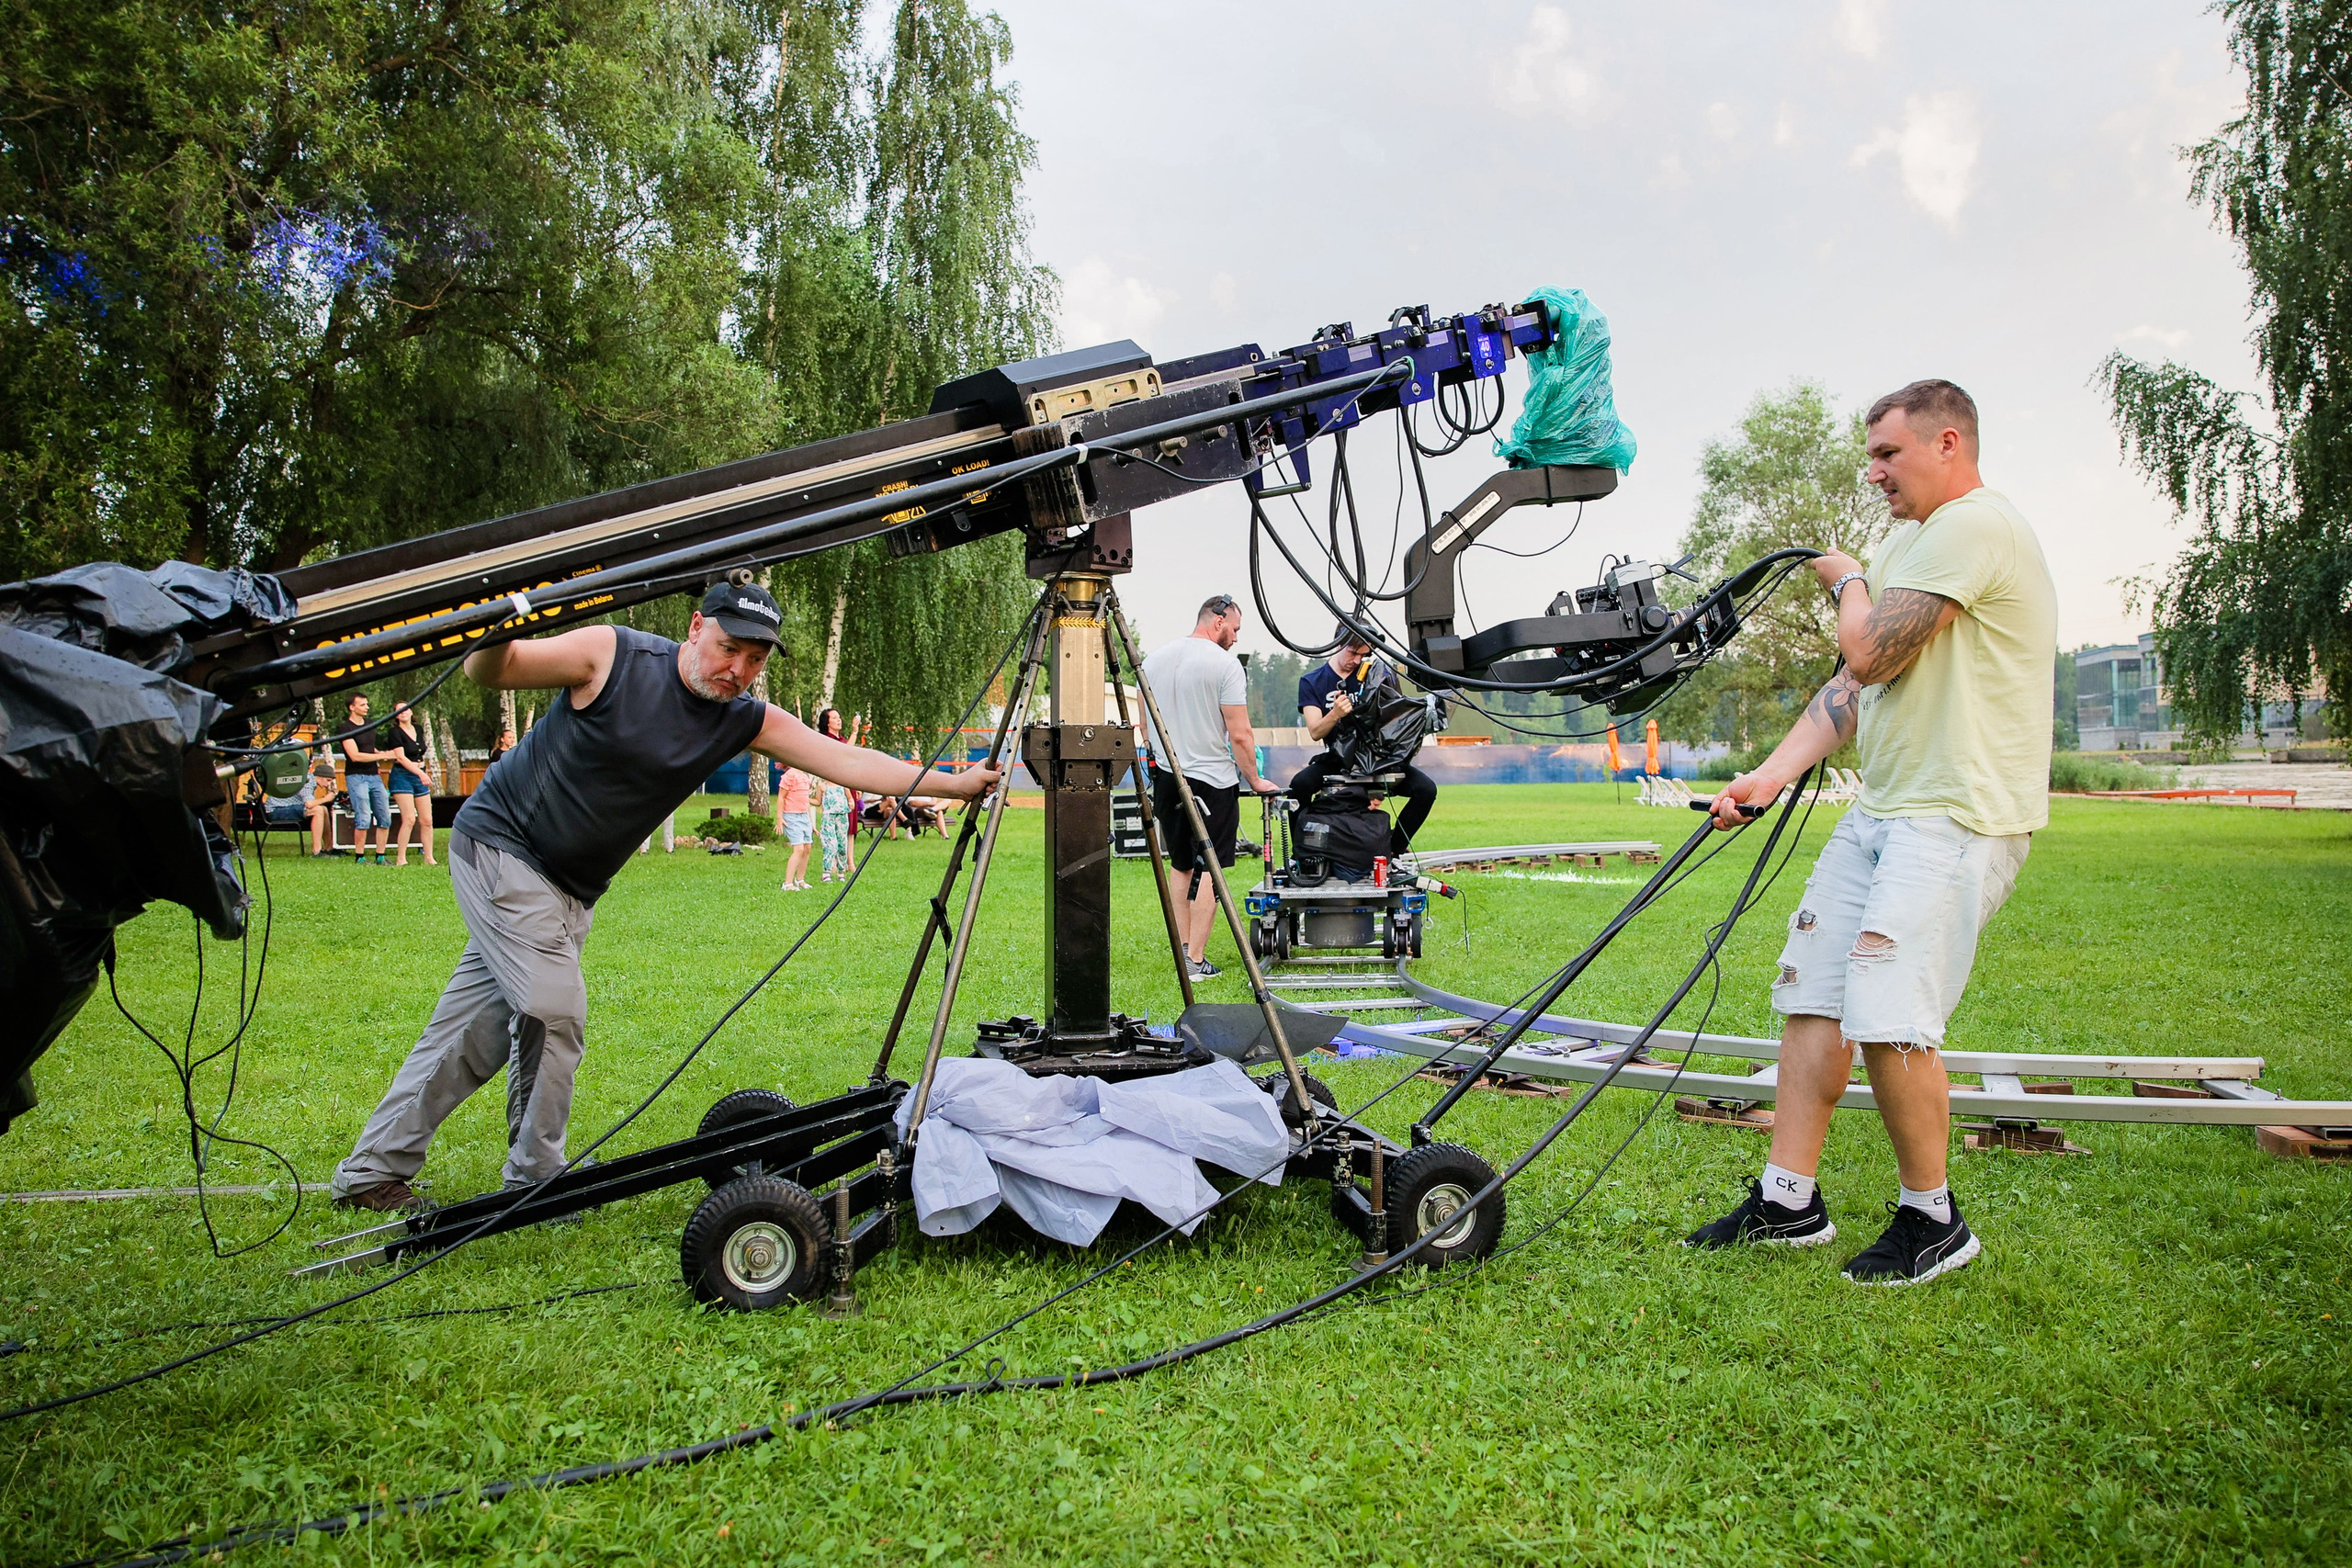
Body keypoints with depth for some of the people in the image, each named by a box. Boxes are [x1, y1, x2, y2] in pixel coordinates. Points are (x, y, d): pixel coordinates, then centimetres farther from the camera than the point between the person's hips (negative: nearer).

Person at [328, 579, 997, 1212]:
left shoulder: (746, 722, -5)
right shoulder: (612, 656, -17)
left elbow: (844, 759, -11)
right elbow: (490, 671, -12)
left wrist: (954, 783, -18)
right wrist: (496, 633, -37)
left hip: (568, 890, 6)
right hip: (501, 844, -6)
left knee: (478, 1033, 9)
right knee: (554, 1008, -14)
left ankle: (372, 1172, 21)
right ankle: (536, 1181, 3)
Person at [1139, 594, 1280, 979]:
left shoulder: (1154, 659, 8)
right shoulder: (1224, 663, -12)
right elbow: (1240, 735, -13)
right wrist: (1255, 781, -2)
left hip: (1165, 778, 7)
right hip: (1211, 779, -6)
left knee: (1179, 864, 18)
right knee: (1208, 867, -1)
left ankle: (1182, 946, 21)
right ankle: (1196, 959, -2)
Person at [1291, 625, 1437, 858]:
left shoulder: (1376, 671, 5)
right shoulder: (1311, 681, 3)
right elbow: (1315, 732, -9)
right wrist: (1335, 714, -29)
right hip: (1336, 758, -1)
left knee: (1426, 788, -21)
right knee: (1299, 784, -31)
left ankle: (1395, 848, -3)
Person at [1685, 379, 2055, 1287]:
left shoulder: (1975, 525, -12)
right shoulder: (1908, 542, 20)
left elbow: (1871, 653, -17)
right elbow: (1855, 684, 17)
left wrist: (1846, 582, 4)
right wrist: (1772, 775, 7)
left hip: (1960, 815, -10)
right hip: (1884, 807, 10)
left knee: (1888, 1017, -15)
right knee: (1813, 996, 7)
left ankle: (1932, 1219, 5)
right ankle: (1788, 1202, 16)